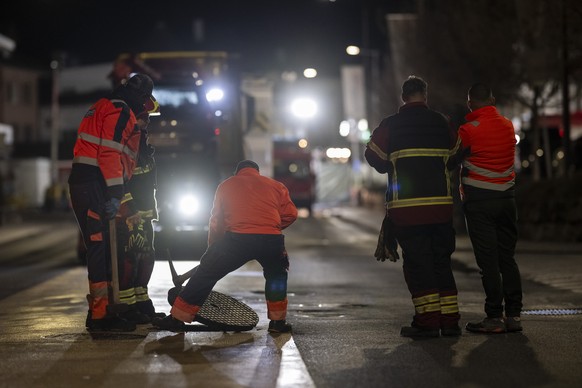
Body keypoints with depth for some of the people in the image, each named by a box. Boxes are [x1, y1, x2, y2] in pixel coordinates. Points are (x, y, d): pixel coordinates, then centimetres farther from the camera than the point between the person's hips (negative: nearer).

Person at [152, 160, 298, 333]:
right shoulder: (276, 186, 23)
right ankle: (277, 321, 26)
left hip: (237, 238, -1)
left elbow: (216, 221, 23)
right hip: (272, 240, 1)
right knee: (276, 274, 31)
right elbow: (290, 214, 14)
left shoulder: (226, 185, 23)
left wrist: (213, 247, 33)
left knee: (206, 274, 12)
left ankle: (177, 317, 12)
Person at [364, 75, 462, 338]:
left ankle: (427, 320, -5)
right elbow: (454, 157, 15)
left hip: (406, 207, -3)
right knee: (441, 261, 11)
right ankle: (449, 320, 9)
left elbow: (373, 156, 5)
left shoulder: (390, 125, -1)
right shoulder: (441, 122, 7)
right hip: (441, 204, 3)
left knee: (417, 262, 0)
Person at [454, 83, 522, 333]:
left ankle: (494, 317, -4)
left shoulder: (468, 130, -10)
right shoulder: (508, 126, 6)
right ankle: (513, 314, 9)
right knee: (507, 257, 10)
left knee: (488, 261, -4)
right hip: (506, 197, 5)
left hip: (478, 200, -5)